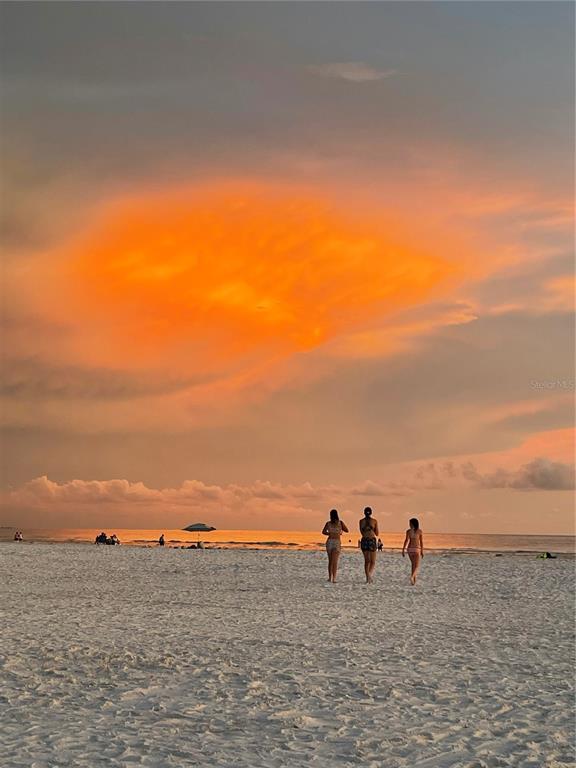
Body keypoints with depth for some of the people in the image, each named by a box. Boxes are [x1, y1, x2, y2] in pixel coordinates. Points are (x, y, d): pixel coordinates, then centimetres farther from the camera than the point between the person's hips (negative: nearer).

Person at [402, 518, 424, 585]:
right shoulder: (419, 531, -1)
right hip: (417, 549, -2)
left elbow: (406, 540, -11)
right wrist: (422, 551, 9)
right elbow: (421, 541, 1)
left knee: (413, 564, 22)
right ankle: (412, 576, -30)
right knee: (417, 566, -3)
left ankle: (414, 579, 24)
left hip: (410, 549, 2)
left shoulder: (408, 531, -3)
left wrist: (403, 550, -10)